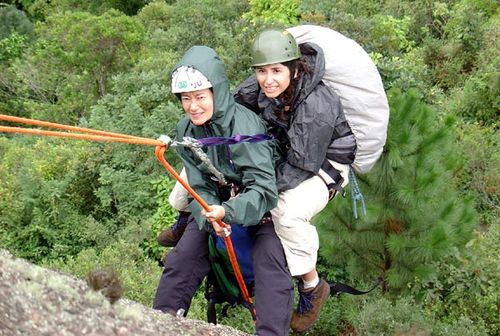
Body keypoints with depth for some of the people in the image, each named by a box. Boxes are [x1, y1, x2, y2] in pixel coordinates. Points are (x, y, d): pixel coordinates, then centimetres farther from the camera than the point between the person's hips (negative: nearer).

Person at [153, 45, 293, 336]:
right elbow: (200, 187, -10)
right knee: (182, 258, -6)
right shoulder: (186, 129, -10)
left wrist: (228, 212, -50)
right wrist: (210, 217, -31)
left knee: (270, 260, -26)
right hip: (216, 203, 5)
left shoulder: (245, 124, -29)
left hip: (264, 204, -5)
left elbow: (264, 189, -33)